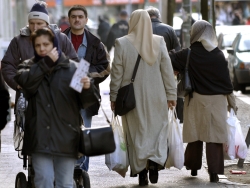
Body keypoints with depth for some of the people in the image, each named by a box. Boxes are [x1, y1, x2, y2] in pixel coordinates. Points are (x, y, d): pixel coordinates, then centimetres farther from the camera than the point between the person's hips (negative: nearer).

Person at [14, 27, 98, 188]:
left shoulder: (72, 68, 3)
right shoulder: (29, 66, 9)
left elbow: (85, 102, -1)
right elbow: (24, 81, -15)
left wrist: (87, 88, -22)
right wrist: (46, 63, -9)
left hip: (66, 136, 0)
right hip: (39, 136, 0)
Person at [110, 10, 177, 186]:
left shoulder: (122, 43, -7)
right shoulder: (159, 42, -3)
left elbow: (117, 73, -3)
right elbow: (167, 70, -1)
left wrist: (114, 97, 5)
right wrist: (171, 94, 7)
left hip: (132, 97, -1)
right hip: (156, 97, 1)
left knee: (137, 132, 8)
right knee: (157, 129, 11)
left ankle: (141, 171, 8)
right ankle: (155, 160, -12)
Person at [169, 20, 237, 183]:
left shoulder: (188, 55, -8)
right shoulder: (218, 55, -7)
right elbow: (226, 81, -3)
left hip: (196, 99, 1)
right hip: (216, 100, -1)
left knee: (195, 133, 14)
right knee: (214, 135, 0)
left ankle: (193, 166, 28)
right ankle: (214, 171, -4)